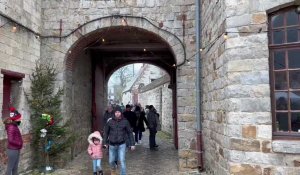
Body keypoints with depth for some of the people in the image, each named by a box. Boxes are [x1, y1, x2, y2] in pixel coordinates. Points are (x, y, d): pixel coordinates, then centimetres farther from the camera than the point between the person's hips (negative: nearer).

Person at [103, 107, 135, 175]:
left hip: (121, 145, -2)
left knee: (122, 161, -10)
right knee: (111, 161, 15)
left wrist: (132, 144, -3)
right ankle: (113, 169, 49)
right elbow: (106, 132, 7)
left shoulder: (125, 121, -9)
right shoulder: (110, 122, -7)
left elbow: (130, 133, -1)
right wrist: (105, 142, 10)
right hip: (112, 145, 2)